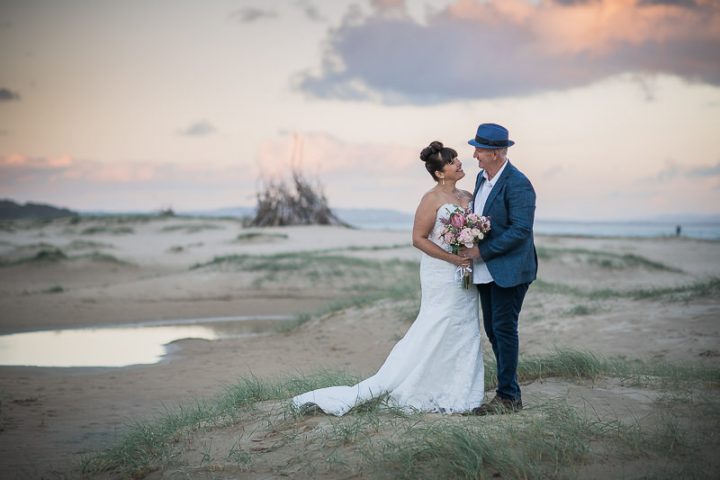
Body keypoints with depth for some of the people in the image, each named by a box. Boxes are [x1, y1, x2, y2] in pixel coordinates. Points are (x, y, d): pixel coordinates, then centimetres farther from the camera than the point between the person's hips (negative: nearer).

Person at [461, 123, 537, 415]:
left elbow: (521, 229, -22)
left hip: (509, 269, -9)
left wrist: (482, 251, -20)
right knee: (493, 331, 12)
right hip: (486, 270, 9)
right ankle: (509, 390, 22)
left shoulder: (517, 184, -18)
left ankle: (508, 397, 3)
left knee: (504, 330, -5)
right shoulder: (482, 177, 10)